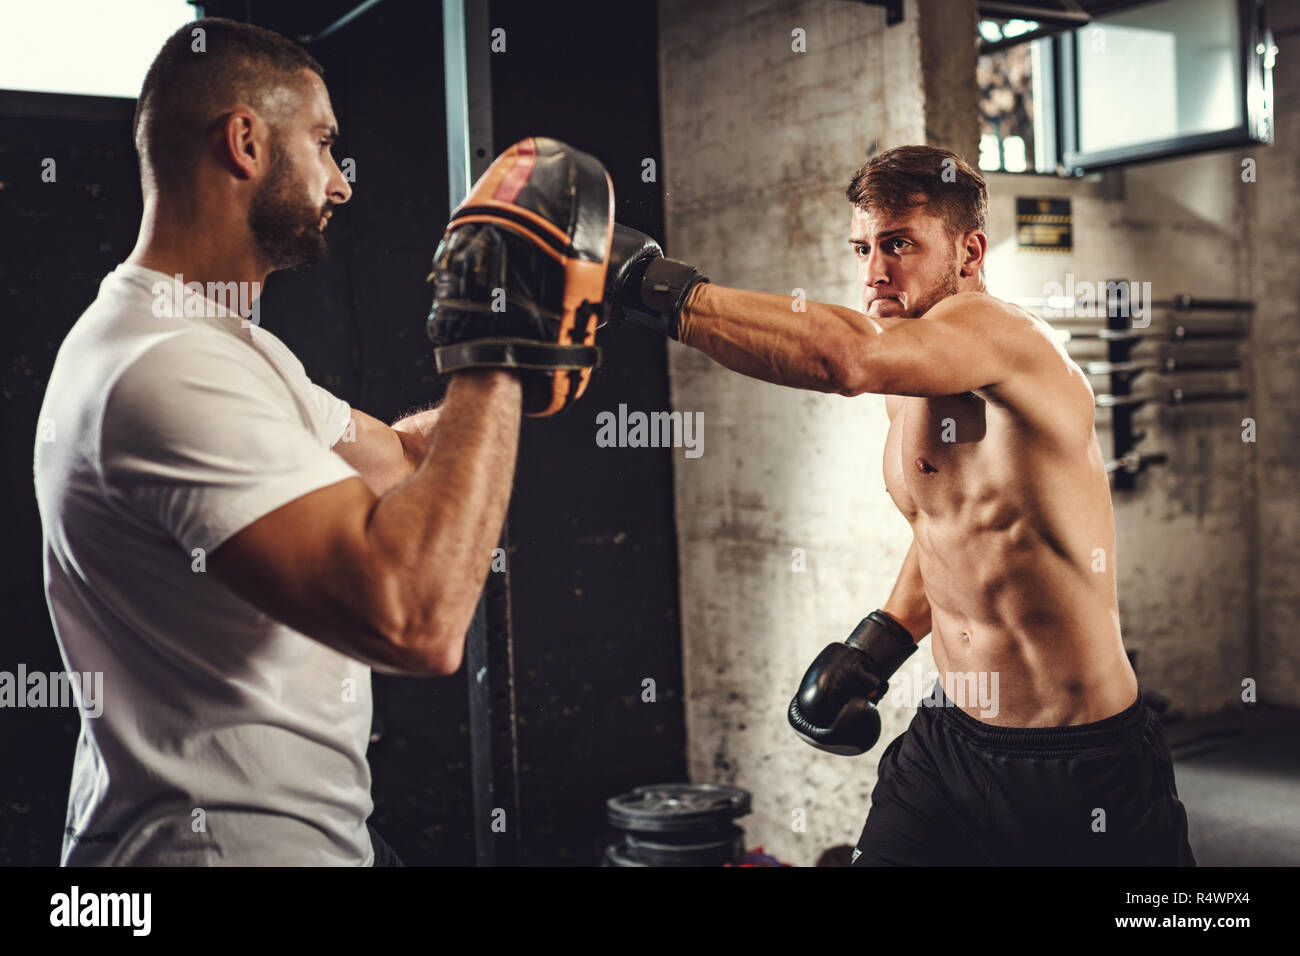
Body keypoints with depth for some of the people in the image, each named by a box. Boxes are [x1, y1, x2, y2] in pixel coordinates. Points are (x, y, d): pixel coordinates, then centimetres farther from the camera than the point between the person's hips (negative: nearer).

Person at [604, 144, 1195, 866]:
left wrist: (650, 285, -37)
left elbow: (846, 357, -41)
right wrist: (878, 643, 13)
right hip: (948, 736, 7)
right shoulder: (906, 387, 6)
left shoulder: (1004, 333, -21)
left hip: (1081, 762, -7)